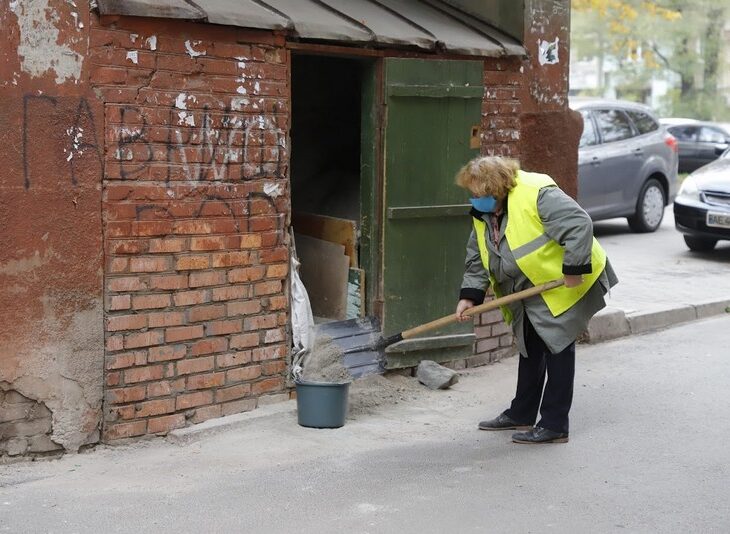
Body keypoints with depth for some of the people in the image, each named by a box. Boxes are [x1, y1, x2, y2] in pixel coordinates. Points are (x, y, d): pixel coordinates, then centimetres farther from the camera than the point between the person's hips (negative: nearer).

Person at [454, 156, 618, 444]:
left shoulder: (537, 195, -27)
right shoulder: (483, 214, 1)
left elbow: (580, 225, -30)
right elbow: (476, 259, 5)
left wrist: (574, 269, -30)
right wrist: (469, 296, -7)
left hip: (563, 287, -9)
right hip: (527, 293, 9)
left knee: (557, 348, -6)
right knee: (530, 349, 17)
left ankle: (554, 425, -1)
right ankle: (521, 415, 30)